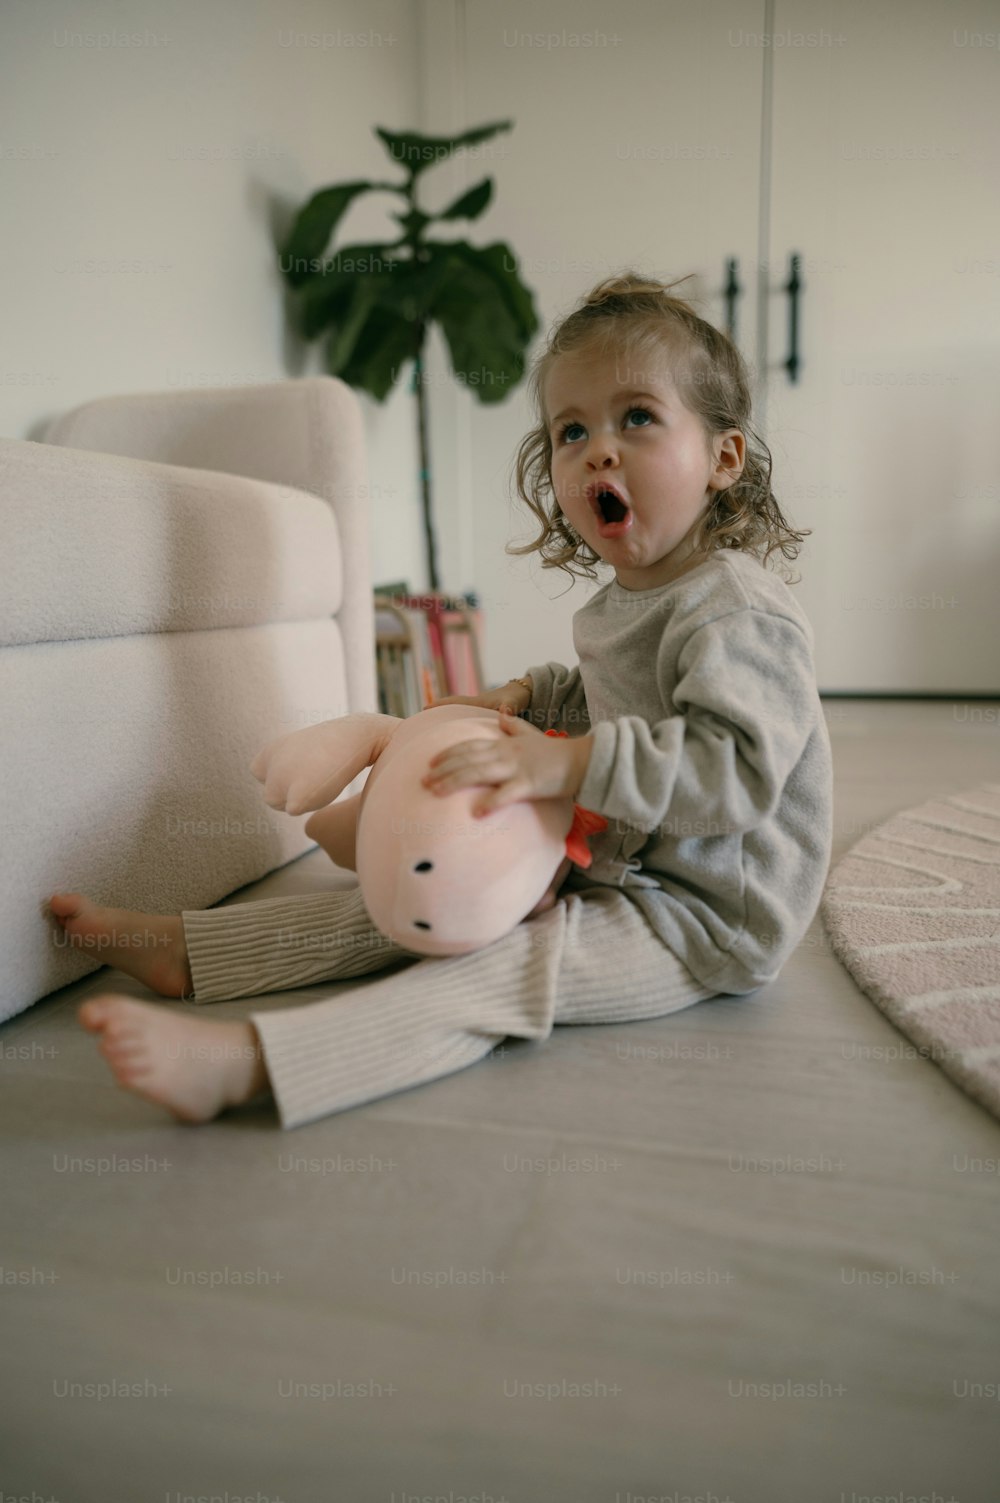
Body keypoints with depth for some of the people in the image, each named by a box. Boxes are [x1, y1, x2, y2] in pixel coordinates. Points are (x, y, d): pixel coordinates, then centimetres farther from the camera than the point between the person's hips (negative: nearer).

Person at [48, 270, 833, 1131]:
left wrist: (572, 763, -38)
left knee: (507, 966, -28)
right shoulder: (622, 601, 9)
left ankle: (244, 1061, -40)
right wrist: (526, 697, 5)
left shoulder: (736, 608, -22)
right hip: (614, 866, 8)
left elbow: (741, 767, -34)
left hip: (708, 917, -8)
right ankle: (186, 950, 7)